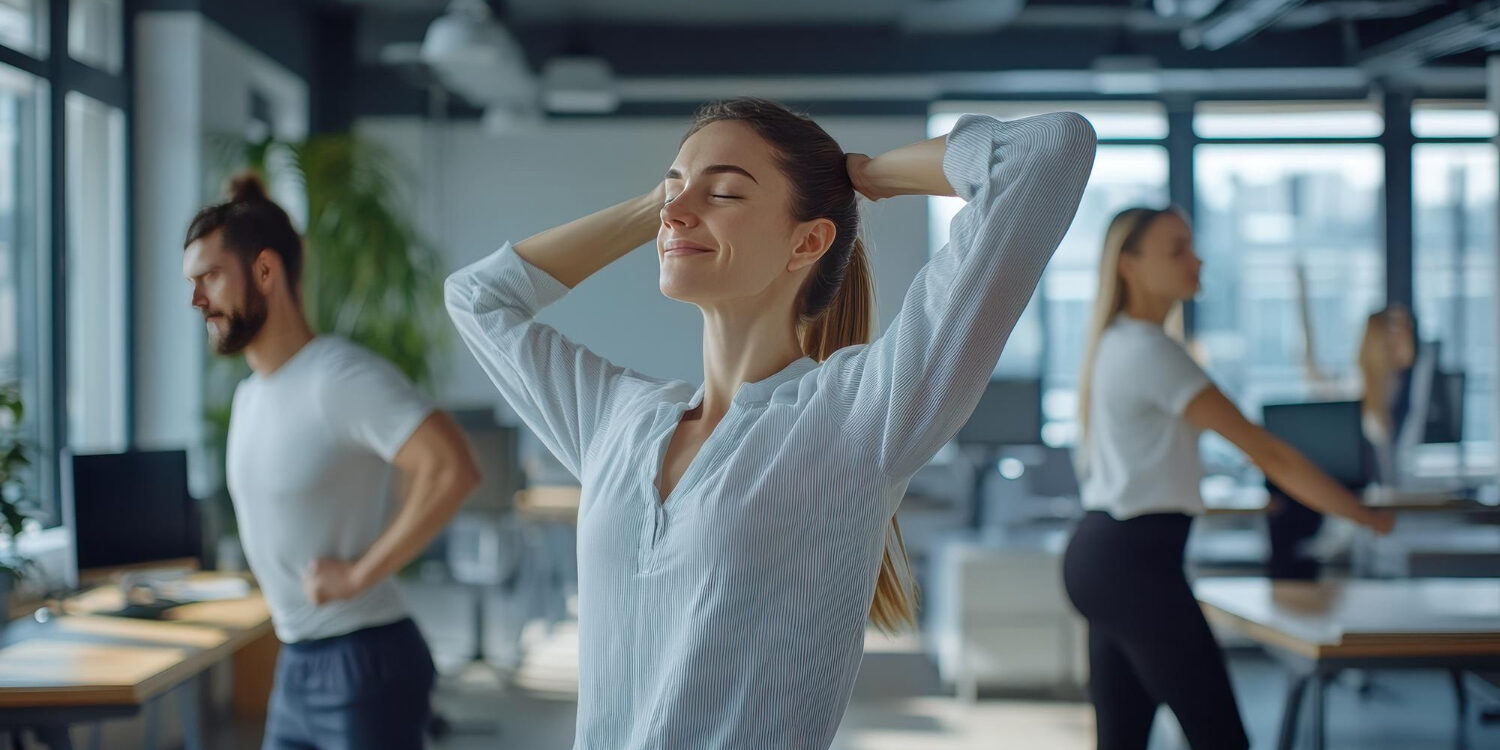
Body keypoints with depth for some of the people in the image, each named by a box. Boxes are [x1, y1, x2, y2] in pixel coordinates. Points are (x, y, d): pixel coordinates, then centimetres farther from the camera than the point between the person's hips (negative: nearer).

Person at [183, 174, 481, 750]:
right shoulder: (249, 395, 13)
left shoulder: (339, 376, -17)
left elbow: (452, 469, -29)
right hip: (295, 669, 9)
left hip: (364, 669, -9)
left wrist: (360, 573, -24)